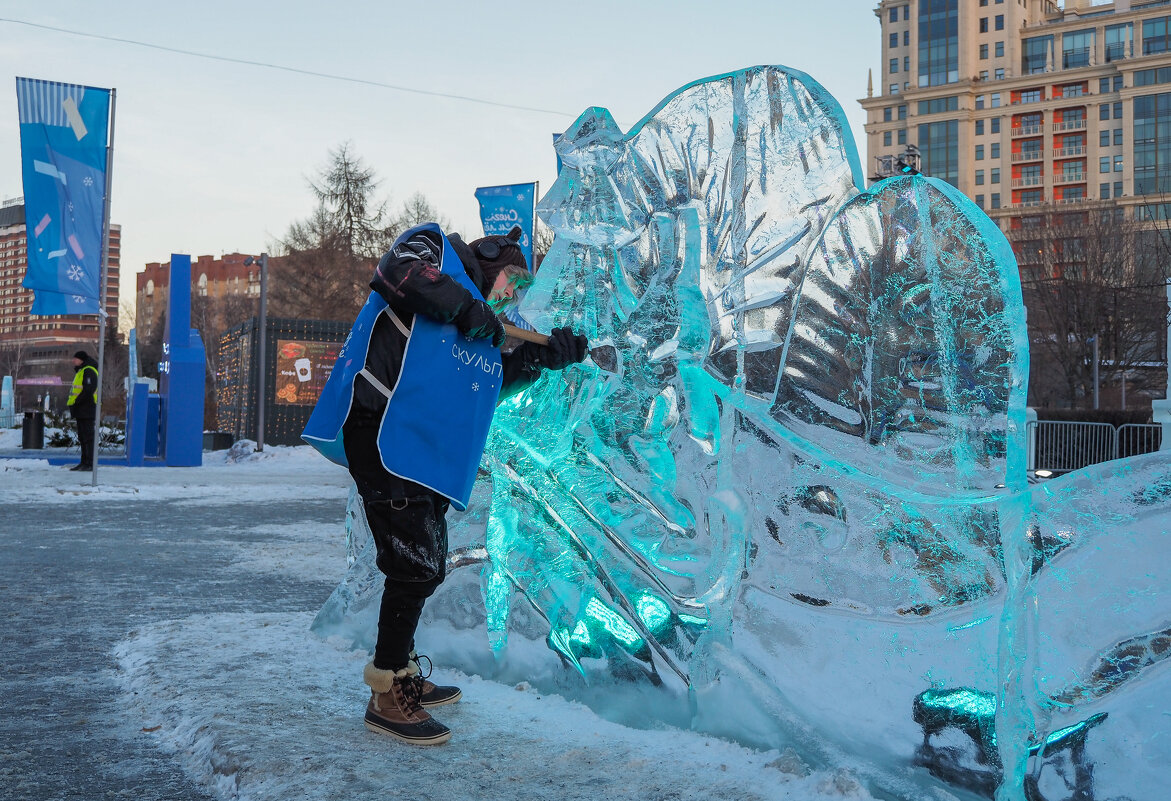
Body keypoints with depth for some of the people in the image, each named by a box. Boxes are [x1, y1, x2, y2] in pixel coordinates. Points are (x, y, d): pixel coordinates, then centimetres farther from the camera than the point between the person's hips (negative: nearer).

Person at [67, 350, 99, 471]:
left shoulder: (88, 371, -12)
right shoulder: (81, 371, 22)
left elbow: (88, 390, -22)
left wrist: (76, 402, -19)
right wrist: (73, 404, 16)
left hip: (86, 410, -11)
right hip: (81, 411, 11)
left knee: (88, 436, -11)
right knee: (82, 437, 12)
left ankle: (90, 463, -12)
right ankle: (84, 462, 17)